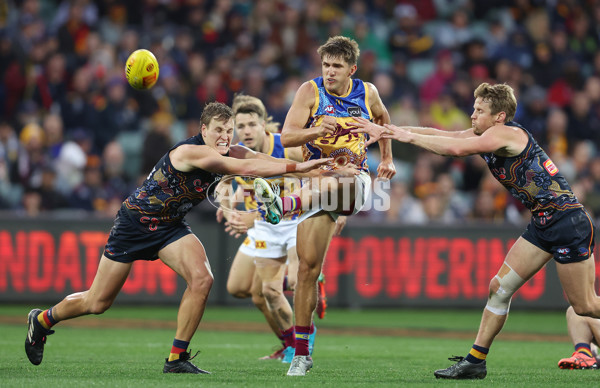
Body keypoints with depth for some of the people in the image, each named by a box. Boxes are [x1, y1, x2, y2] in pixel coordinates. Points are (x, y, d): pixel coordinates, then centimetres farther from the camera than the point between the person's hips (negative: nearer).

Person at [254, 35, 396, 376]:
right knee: (309, 264, -9)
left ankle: (281, 206, -64)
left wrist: (387, 159, 25)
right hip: (317, 183, 0)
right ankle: (302, 354, -3)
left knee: (333, 182, -40)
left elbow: (383, 118, 28)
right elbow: (286, 137, -11)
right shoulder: (310, 91, -3)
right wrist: (317, 131, -28)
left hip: (356, 180, 0)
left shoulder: (367, 93, 4)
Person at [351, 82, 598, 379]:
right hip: (543, 224, 9)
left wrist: (408, 136, -19)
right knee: (499, 288, 5)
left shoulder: (505, 134, -18)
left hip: (568, 221, -9)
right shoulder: (484, 136, 9)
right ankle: (475, 361, 9)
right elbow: (440, 135, 10)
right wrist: (385, 130, 5)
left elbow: (454, 148, -29)